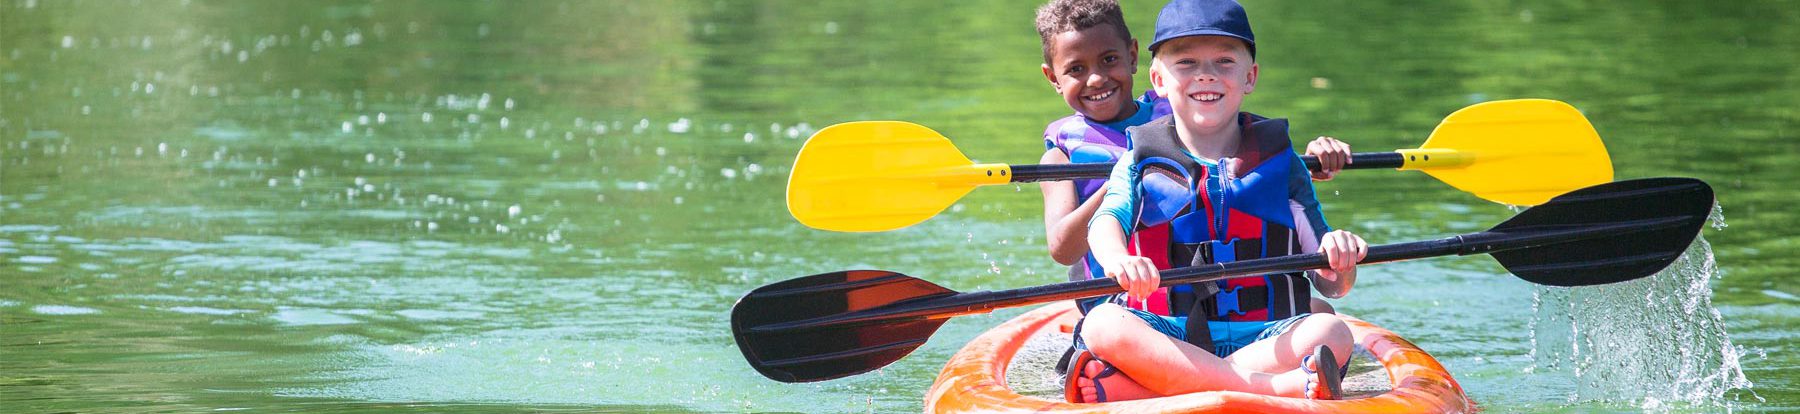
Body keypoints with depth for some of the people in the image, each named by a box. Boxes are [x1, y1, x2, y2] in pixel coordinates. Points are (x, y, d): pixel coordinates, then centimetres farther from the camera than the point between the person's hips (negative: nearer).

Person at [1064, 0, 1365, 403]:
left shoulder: (1278, 160, 13)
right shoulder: (1141, 161, 10)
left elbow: (1331, 285, 11)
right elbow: (1107, 219, -12)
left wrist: (1341, 261, -16)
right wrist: (1116, 258, -38)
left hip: (1265, 337, 1)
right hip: (1168, 335, -1)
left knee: (1330, 333, -30)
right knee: (1103, 325, -32)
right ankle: (1277, 387, -42)